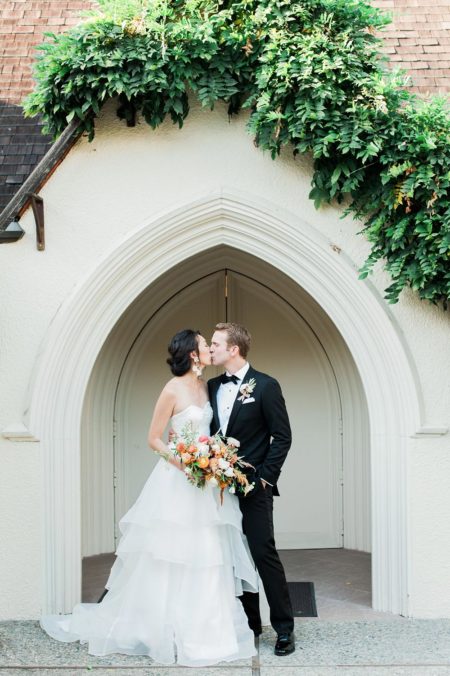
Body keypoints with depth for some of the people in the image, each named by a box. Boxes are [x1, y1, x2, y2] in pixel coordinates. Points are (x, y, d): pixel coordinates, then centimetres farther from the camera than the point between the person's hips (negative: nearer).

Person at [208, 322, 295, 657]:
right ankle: (249, 623, 21)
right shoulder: (212, 386, 10)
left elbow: (282, 436, -8)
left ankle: (284, 628, 3)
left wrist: (264, 477, -11)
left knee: (264, 553, -6)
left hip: (254, 488, -6)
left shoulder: (265, 385, -8)